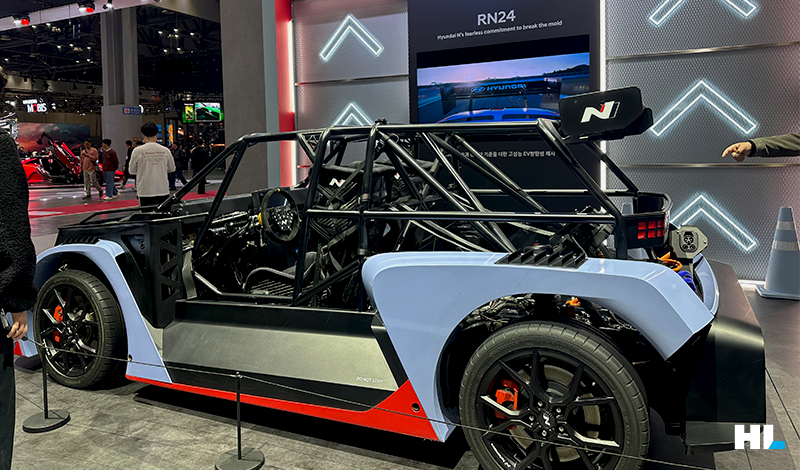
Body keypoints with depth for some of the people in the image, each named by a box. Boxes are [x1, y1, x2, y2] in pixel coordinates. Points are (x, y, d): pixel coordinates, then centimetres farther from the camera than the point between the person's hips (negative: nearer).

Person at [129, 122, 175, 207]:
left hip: (145, 192, -2)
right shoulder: (165, 150, 0)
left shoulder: (137, 151, -7)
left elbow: (132, 171, 4)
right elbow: (171, 169, 13)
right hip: (163, 191, 2)